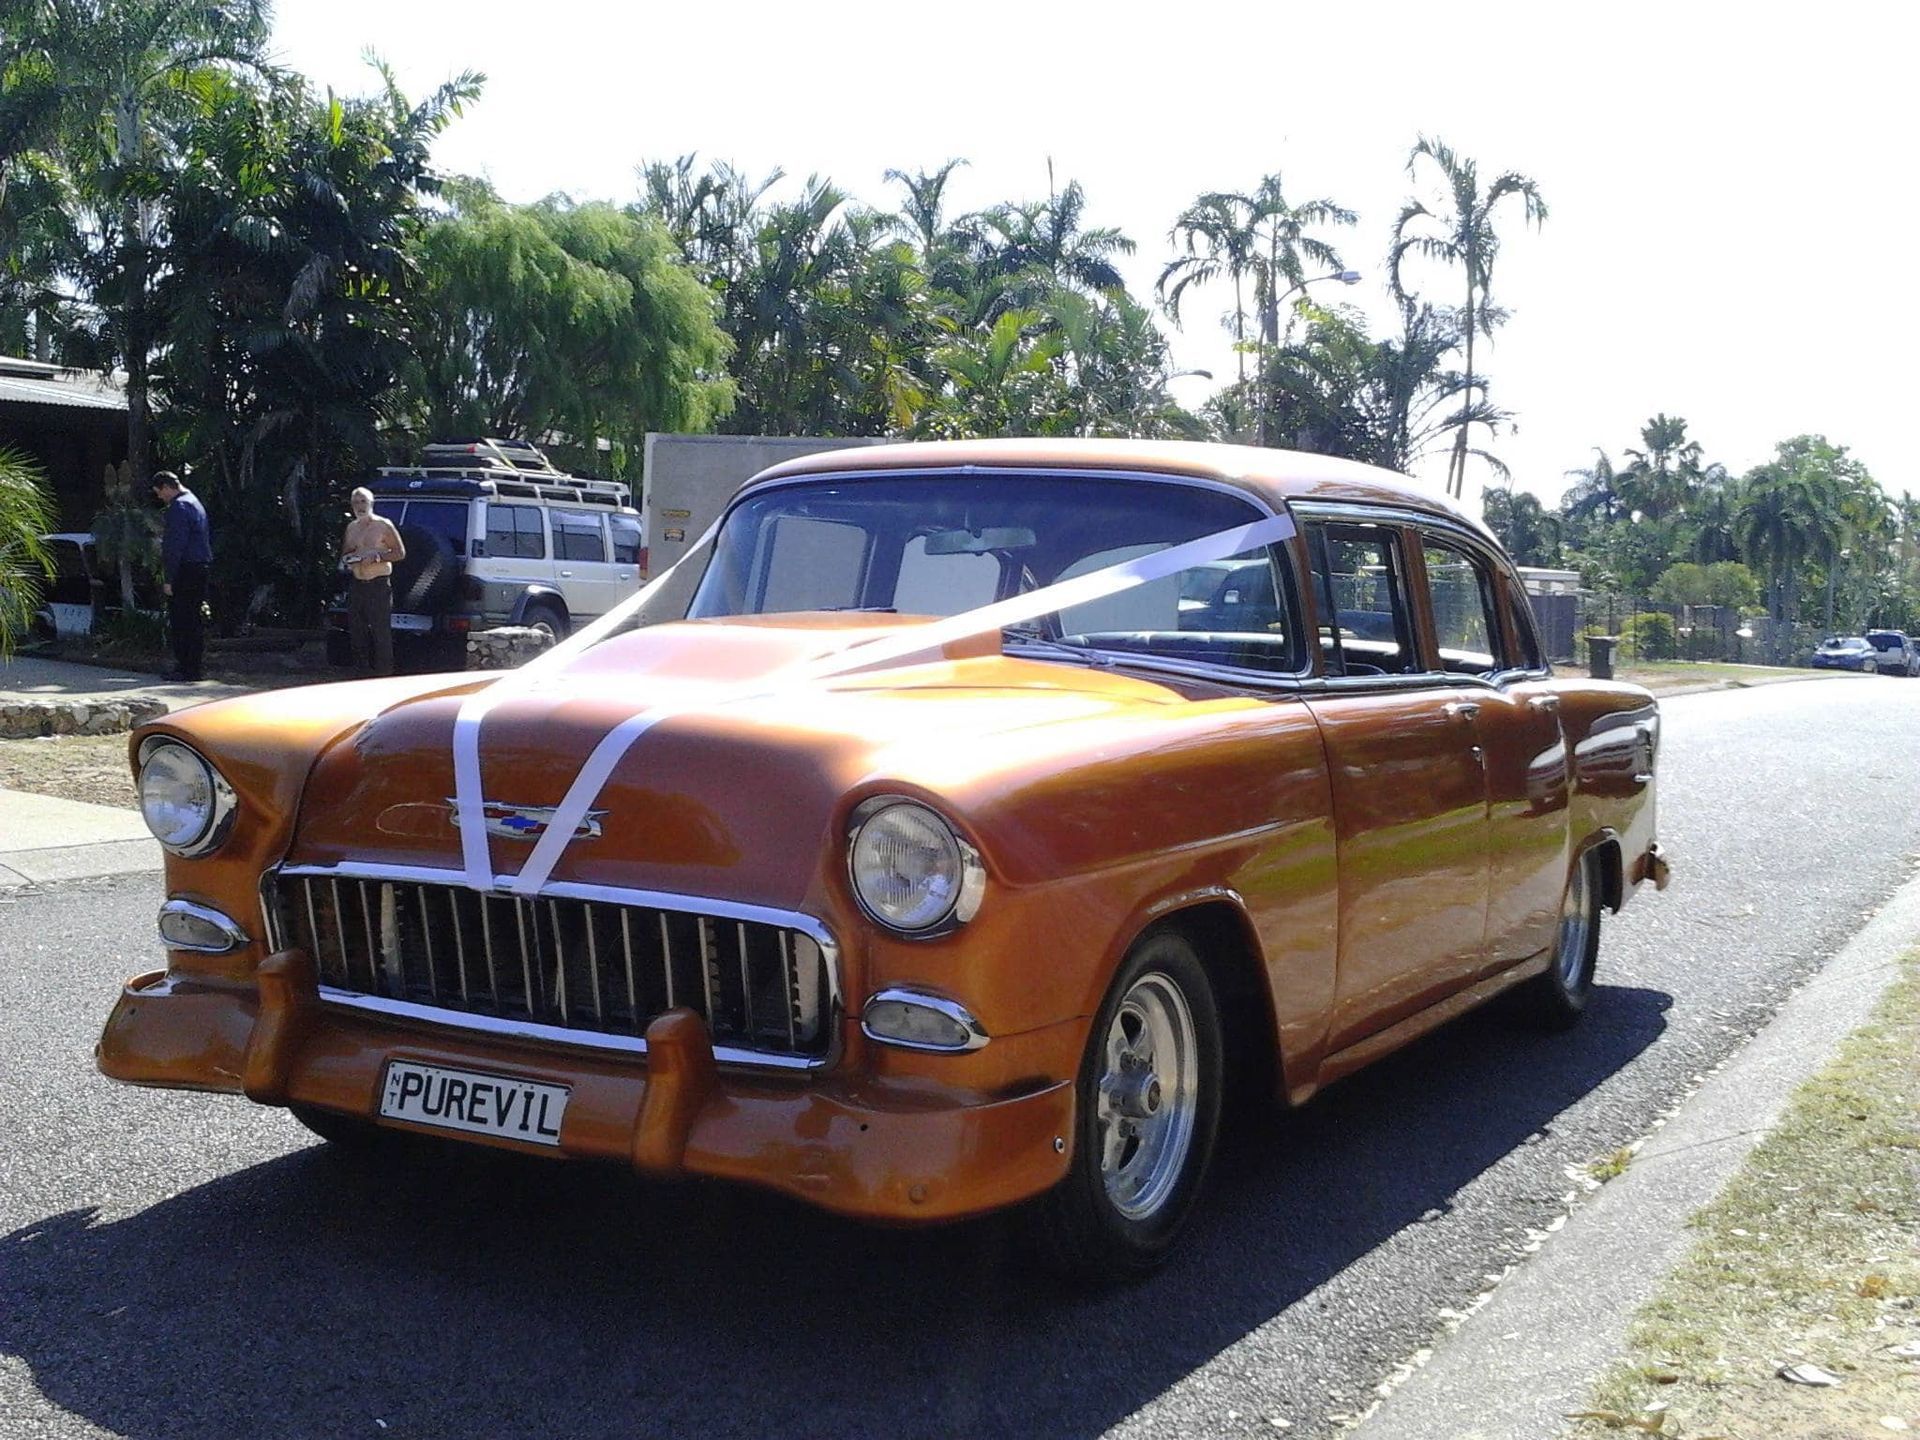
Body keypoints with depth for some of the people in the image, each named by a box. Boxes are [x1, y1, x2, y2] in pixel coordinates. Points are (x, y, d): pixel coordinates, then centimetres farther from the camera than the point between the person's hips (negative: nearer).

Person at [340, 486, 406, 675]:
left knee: (381, 631, -8)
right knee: (356, 630, 8)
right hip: (356, 584, 7)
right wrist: (347, 559, 2)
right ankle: (362, 669, 17)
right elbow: (344, 552, 26)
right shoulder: (351, 527, 15)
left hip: (378, 584, -7)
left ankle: (384, 672, -4)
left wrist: (377, 557, -17)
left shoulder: (383, 525, -4)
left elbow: (400, 552, -5)